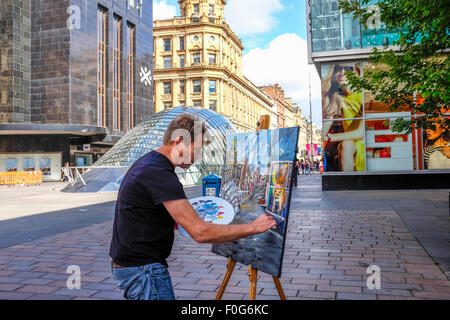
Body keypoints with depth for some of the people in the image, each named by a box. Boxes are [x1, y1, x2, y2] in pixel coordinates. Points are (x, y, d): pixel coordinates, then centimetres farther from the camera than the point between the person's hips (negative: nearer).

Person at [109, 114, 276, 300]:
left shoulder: (147, 163, 9)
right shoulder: (160, 174, -25)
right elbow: (200, 233, -29)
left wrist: (187, 215, 13)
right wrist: (253, 228, -20)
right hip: (141, 269, -10)